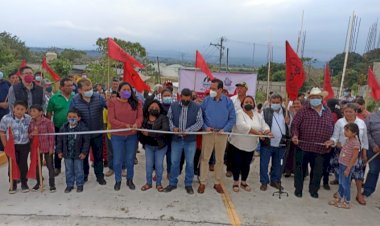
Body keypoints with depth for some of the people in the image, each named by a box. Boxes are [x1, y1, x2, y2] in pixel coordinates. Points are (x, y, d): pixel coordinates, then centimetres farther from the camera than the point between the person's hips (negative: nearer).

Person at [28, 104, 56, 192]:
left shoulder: (48, 122, -14)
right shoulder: (31, 123, 1)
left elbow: (51, 135, -11)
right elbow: (29, 135, 9)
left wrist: (51, 147, -12)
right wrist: (31, 135, -15)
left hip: (47, 148, -5)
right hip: (36, 148, 5)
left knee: (50, 166, 5)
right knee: (37, 166, 17)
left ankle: (52, 184, 15)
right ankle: (38, 182, 34)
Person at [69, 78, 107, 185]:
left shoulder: (99, 97, -10)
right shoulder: (74, 100, -10)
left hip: (97, 133, 0)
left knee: (98, 156, 12)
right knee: (83, 156, 16)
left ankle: (99, 176, 28)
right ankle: (84, 175, 35)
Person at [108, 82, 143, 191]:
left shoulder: (136, 103, 0)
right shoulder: (113, 102, -6)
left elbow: (140, 116, -3)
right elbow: (111, 119, -11)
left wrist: (136, 124, -25)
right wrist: (125, 125, -22)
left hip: (132, 135, 2)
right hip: (117, 136, -1)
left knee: (130, 159, 14)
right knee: (117, 159, 9)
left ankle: (130, 180, 32)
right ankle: (118, 181, 29)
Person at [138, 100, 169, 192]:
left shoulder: (163, 118, -14)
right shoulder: (145, 118, -2)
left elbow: (165, 130, -27)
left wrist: (149, 133, -28)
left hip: (160, 146, -3)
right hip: (148, 145, 3)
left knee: (159, 165, 7)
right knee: (149, 164, 11)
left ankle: (158, 183, 24)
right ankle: (148, 183, 28)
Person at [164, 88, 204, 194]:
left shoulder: (197, 107, -5)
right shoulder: (173, 106, 1)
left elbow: (199, 122, -7)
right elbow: (169, 119, 5)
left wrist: (188, 131, -18)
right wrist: (173, 127, -15)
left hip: (190, 140, -1)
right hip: (176, 139, 1)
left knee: (190, 163, 9)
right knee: (174, 162, 10)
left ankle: (188, 184, 24)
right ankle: (172, 183, 26)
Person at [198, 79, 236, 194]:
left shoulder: (228, 101, -2)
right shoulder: (206, 100, -2)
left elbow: (232, 118, 0)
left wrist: (224, 129, -11)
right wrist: (205, 127, -11)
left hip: (222, 134, 1)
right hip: (208, 133, 0)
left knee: (220, 159, 10)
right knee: (204, 158, 3)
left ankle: (217, 183, 24)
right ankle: (202, 182, 15)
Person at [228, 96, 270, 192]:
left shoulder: (257, 115, 7)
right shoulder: (239, 113, -13)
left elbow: (264, 125, 3)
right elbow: (242, 126, -28)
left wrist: (267, 132, -20)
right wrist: (256, 132, -31)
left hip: (250, 145, 5)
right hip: (237, 144, -5)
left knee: (246, 164, 13)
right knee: (237, 163, 4)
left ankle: (243, 182, 30)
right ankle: (235, 183, 19)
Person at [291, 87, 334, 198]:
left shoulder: (328, 112, 9)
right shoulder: (304, 110, -3)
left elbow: (331, 128, 15)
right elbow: (295, 124, -6)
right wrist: (295, 135, -22)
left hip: (320, 148, 3)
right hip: (303, 146, -3)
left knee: (317, 171, 12)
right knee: (301, 169, 9)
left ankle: (313, 190, 31)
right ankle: (298, 189, 25)